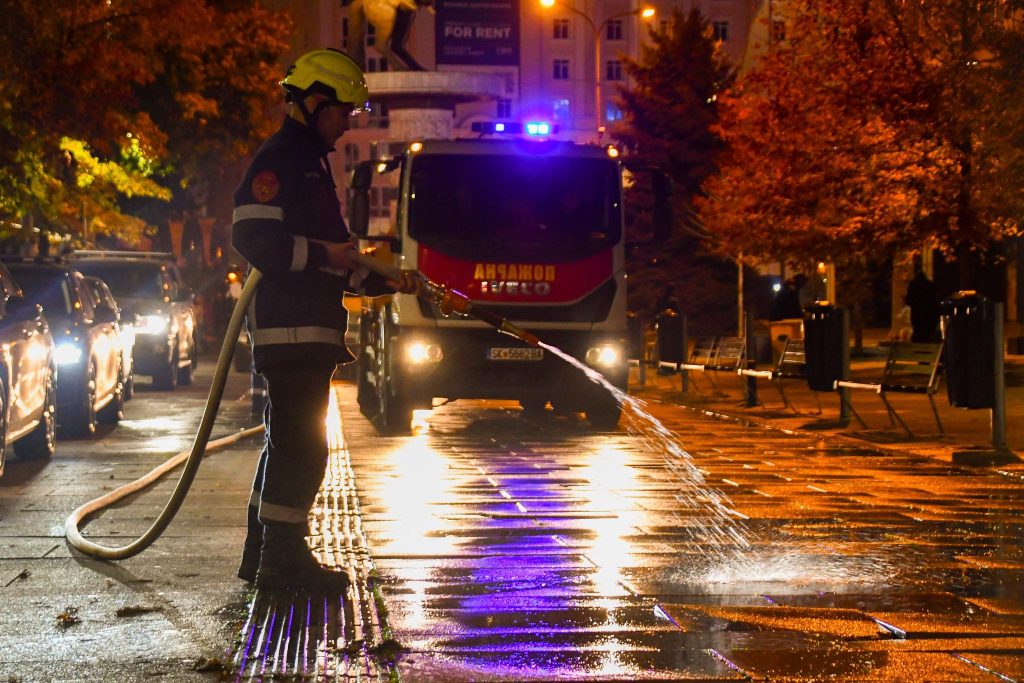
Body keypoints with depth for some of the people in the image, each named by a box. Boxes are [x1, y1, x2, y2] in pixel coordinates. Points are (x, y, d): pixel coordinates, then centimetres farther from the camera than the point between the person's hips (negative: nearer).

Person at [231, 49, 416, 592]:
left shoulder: (310, 164, 24)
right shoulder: (277, 159, -8)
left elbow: (330, 265, 28)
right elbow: (250, 237, -20)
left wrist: (382, 281, 17)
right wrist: (323, 254, -21)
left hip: (307, 331, 11)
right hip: (289, 328, -11)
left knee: (287, 441, 13)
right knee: (301, 443, -10)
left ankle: (263, 555, 19)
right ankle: (281, 558, -7)